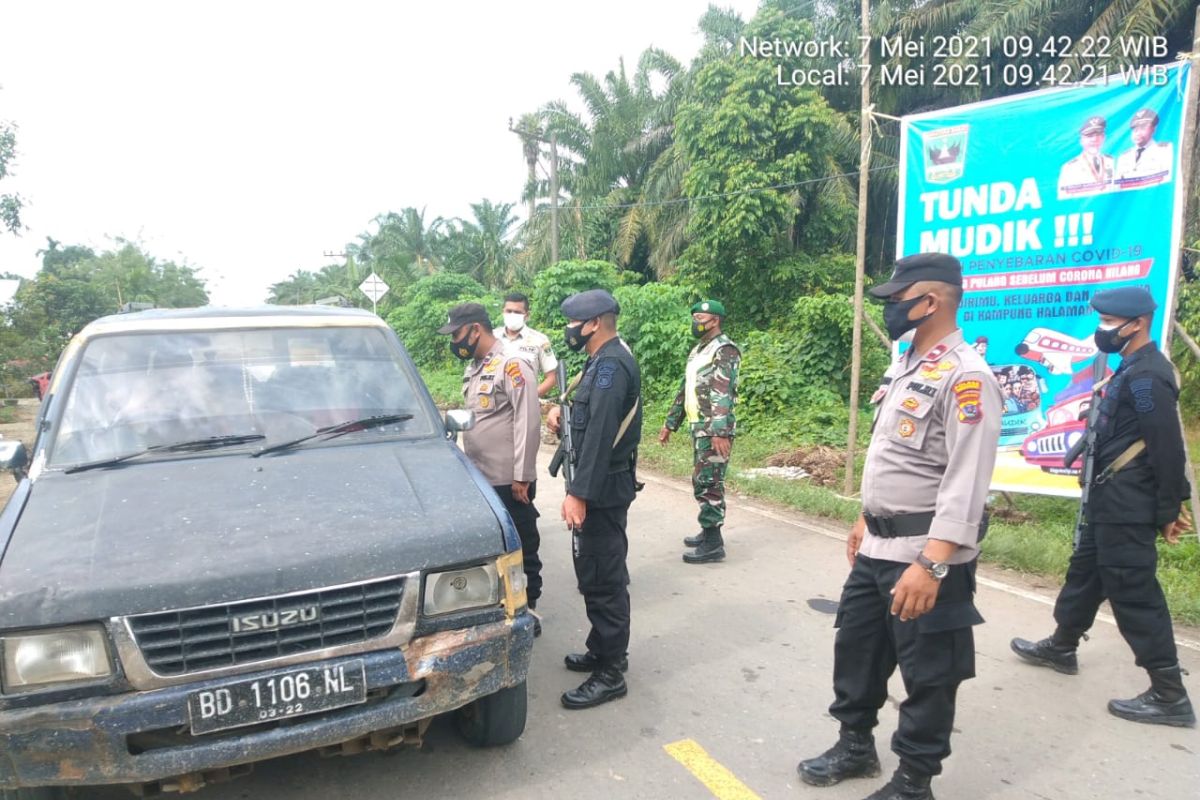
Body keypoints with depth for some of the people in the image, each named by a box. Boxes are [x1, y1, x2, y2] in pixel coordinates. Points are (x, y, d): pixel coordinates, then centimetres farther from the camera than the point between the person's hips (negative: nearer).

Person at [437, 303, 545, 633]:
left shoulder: (512, 366, -14)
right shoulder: (472, 368, 14)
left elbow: (528, 423, -18)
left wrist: (521, 477, -19)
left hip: (508, 480, -8)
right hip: (479, 477, 9)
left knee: (522, 546, 6)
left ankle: (528, 608, 19)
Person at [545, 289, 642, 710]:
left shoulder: (611, 364, -19)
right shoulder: (606, 360, 14)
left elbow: (600, 434, -26)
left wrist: (579, 493, -27)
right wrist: (563, 410, 5)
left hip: (603, 487, -11)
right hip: (604, 485, 11)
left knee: (603, 579, -3)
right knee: (597, 574, 19)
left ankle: (610, 673, 8)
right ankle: (603, 650, 33)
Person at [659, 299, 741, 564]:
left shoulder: (724, 350, -12)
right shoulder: (697, 350, 18)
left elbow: (724, 394, -22)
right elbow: (685, 390, 23)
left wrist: (721, 432, -29)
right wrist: (670, 423, 23)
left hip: (714, 431, -10)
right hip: (699, 428, 10)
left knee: (709, 484, -8)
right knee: (701, 482, 15)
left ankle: (713, 543, -2)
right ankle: (708, 532, 27)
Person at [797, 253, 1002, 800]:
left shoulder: (965, 378, -19)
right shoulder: (905, 368, 11)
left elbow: (967, 484, -25)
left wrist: (931, 565, -29)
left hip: (925, 553, -9)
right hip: (878, 545, 9)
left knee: (927, 673, 8)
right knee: (855, 644, 20)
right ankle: (856, 746, 40)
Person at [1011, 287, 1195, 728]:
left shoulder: (1146, 375, -18)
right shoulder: (1134, 369, 14)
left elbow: (1168, 449, -20)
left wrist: (1168, 512, -16)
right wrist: (1173, 502, 19)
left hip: (1126, 509, -11)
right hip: (1112, 504, 11)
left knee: (1134, 593, -3)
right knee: (1085, 572, 20)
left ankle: (1170, 695, 8)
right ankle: (1061, 647, 37)